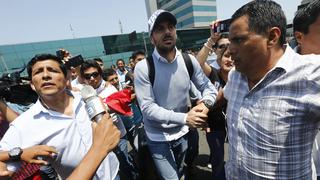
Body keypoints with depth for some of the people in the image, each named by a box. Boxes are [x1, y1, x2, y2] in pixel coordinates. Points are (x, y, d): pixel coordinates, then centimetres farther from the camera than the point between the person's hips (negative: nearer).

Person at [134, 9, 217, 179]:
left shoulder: (189, 60, -10)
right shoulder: (143, 67, -21)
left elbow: (208, 87, -2)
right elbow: (147, 108, -23)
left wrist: (205, 103, -25)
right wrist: (185, 118, -29)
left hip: (181, 132, 4)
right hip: (157, 137, -4)